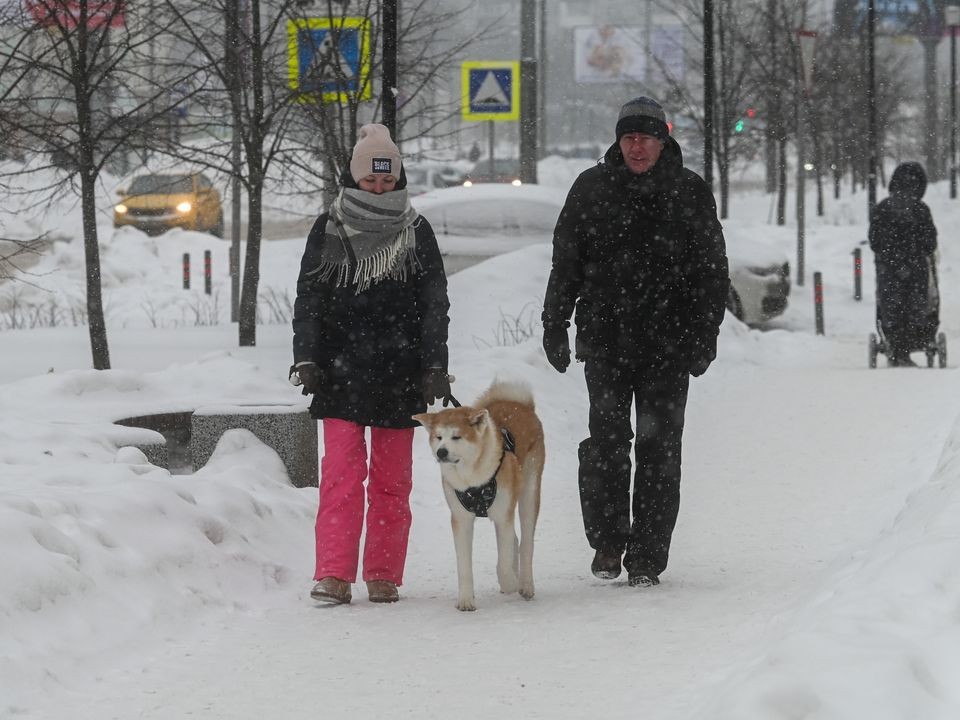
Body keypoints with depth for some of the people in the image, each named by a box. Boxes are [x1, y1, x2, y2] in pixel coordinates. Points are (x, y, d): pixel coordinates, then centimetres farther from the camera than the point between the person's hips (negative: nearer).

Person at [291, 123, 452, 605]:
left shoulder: (416, 234, 7)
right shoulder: (328, 231, 5)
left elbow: (434, 306, 5)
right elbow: (308, 300, 4)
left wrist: (435, 367, -3)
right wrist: (306, 359, -6)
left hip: (399, 375, 1)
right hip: (341, 373, -1)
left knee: (392, 479, 4)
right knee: (342, 472, -9)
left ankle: (383, 576, 10)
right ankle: (334, 575, -11)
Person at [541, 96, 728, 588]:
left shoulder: (690, 193, 4)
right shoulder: (591, 189, 6)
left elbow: (711, 270, 7)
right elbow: (565, 262, 11)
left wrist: (704, 335, 0)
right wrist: (555, 325, 6)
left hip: (668, 344, 0)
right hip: (604, 339, 0)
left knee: (658, 448, 0)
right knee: (606, 440, -8)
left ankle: (647, 557, 5)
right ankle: (607, 540, 7)